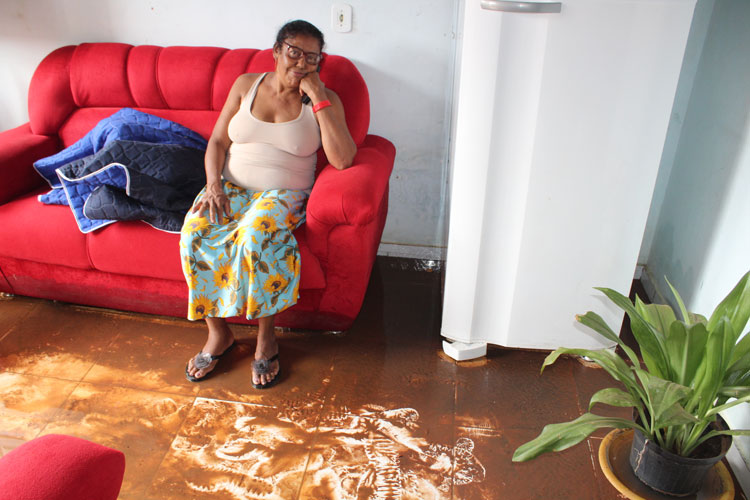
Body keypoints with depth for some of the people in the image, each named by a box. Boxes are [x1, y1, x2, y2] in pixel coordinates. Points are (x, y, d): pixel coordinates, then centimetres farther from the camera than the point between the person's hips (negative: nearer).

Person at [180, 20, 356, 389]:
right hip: (232, 187, 3)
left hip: (284, 195, -3)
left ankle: (266, 338, -17)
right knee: (195, 234, -26)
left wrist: (318, 98, -18)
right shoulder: (246, 84, 7)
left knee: (256, 236, -36)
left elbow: (343, 159, -18)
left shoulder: (324, 100, -2)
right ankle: (217, 333, -8)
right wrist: (213, 185, -11)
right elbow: (218, 141, 8)